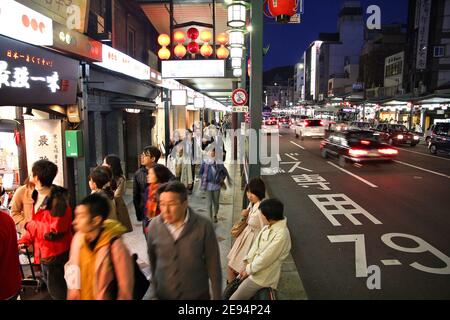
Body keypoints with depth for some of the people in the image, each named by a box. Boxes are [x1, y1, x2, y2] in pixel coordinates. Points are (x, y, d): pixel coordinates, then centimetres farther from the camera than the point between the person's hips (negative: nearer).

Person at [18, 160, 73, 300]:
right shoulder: (38, 195, 3)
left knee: (57, 291, 9)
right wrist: (24, 240, 1)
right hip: (44, 251, 9)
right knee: (51, 286, 26)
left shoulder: (57, 199, -27)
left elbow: (54, 231, -26)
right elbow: (37, 223, 11)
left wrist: (29, 225, -16)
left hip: (56, 253, -9)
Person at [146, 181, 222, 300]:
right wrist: (153, 292, 12)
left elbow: (213, 266, -10)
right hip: (163, 295, 2)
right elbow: (152, 262, 2)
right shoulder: (154, 226, -13)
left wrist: (217, 297, -4)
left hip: (197, 295, -1)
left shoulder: (204, 226, -20)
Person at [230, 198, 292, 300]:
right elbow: (256, 245, 5)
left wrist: (249, 269, -13)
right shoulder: (268, 227, 0)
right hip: (254, 268, 8)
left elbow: (265, 259, -25)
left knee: (234, 298, -4)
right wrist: (247, 264, -2)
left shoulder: (281, 235, -29)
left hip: (262, 276, -8)